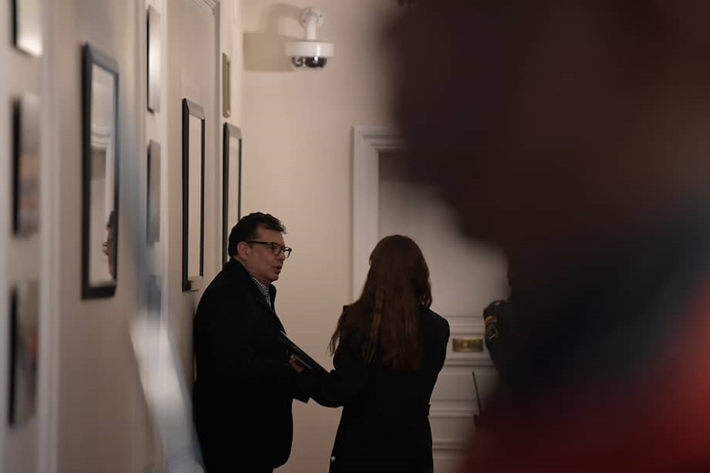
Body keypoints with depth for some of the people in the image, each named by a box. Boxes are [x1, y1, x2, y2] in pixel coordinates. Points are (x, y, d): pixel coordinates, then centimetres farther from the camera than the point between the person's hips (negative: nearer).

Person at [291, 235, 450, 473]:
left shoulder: (359, 321, -14)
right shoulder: (437, 328, -3)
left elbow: (340, 391, -14)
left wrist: (305, 375, 3)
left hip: (362, 447, -3)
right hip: (413, 446, 3)